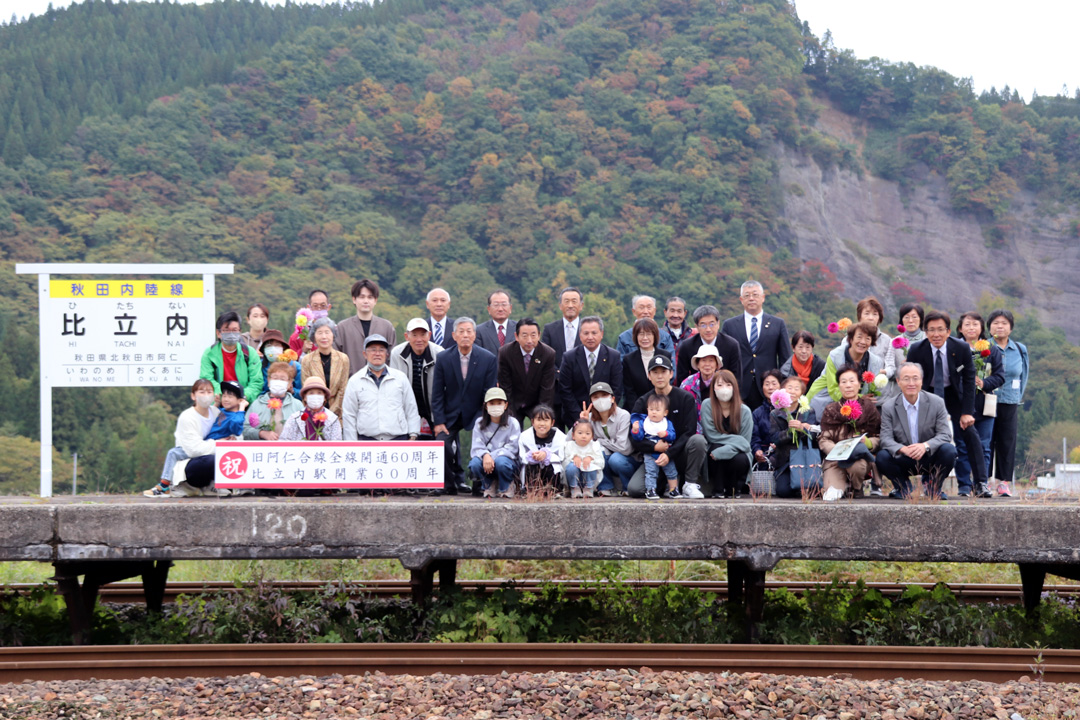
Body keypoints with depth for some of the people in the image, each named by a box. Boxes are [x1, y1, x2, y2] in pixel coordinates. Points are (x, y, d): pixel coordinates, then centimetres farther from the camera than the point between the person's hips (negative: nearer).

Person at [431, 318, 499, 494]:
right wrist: (438, 421, -7)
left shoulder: (488, 359, -7)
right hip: (450, 415, 1)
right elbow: (437, 393, -1)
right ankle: (452, 484, 6)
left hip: (476, 416, -1)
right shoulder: (443, 358, -3)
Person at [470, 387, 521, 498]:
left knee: (501, 462, -37)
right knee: (474, 463, -32)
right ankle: (488, 486, 2)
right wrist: (485, 455, -27)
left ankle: (506, 488, -3)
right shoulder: (480, 423, 5)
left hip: (507, 459, -2)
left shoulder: (513, 423, -3)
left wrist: (493, 456, -24)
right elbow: (477, 447, -3)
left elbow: (512, 448, -10)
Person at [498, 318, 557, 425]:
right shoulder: (505, 353, -15)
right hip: (514, 403, 0)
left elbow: (547, 388, -11)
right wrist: (509, 415, -14)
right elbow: (505, 387, -11)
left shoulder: (548, 354, -15)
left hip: (537, 404, 0)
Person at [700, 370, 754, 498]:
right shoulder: (707, 405, -8)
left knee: (740, 460, -32)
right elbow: (711, 436, -13)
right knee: (717, 447, -32)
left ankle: (733, 489, 1)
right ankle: (718, 489, -15)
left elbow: (745, 443, -11)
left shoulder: (744, 411, -6)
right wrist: (736, 440, -18)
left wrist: (725, 450, -28)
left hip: (736, 453, 1)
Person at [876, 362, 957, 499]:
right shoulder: (888, 407, -3)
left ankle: (933, 487, -2)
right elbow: (886, 439, -12)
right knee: (882, 457, -28)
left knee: (949, 450, -29)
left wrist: (925, 446, -31)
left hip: (930, 458, 0)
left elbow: (945, 435, -10)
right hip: (904, 461, 0)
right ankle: (904, 488, 1)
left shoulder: (937, 403, -4)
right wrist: (903, 449, -34)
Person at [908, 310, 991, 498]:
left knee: (969, 433, -9)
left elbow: (968, 380, -13)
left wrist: (967, 412, -16)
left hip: (954, 394, 0)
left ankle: (980, 483, -6)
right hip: (927, 393, 0)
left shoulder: (961, 348, -21)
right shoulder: (917, 350, -22)